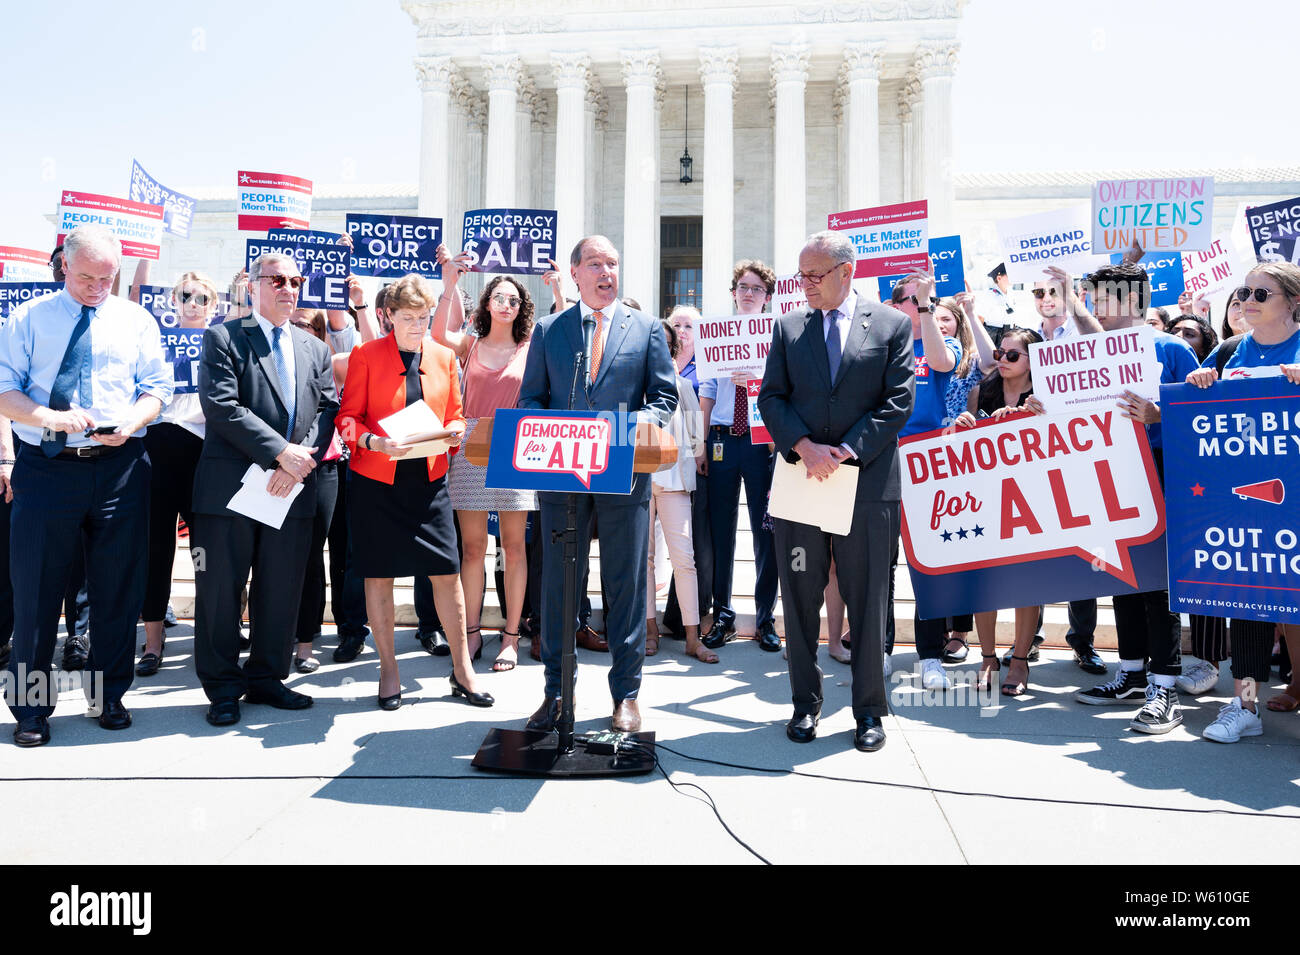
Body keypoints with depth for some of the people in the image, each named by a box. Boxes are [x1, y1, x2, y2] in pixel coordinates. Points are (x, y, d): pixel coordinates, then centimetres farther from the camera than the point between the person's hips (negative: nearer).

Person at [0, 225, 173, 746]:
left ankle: (109, 694, 24)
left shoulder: (136, 320, 9)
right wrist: (49, 417, -18)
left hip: (120, 467, 1)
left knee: (119, 586, 7)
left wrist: (131, 421, -14)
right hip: (46, 468, -1)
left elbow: (157, 389, 6)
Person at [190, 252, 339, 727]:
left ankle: (267, 679, 25)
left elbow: (328, 411, 7)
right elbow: (221, 405, -12)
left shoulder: (315, 349, 16)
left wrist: (300, 463, -9)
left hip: (293, 489, 4)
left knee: (282, 591, 10)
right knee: (220, 590, 3)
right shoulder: (223, 338, 1)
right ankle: (223, 688, 17)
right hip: (231, 487, -4)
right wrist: (281, 451, -17)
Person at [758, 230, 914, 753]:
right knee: (800, 600, 8)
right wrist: (804, 447, -12)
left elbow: (899, 402, -3)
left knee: (868, 601, 5)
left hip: (867, 482, -2)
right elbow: (771, 397, 5)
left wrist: (845, 451, -12)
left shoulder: (892, 324, 3)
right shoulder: (788, 326, 10)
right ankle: (805, 704, 23)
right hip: (800, 477, 2)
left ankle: (869, 710, 19)